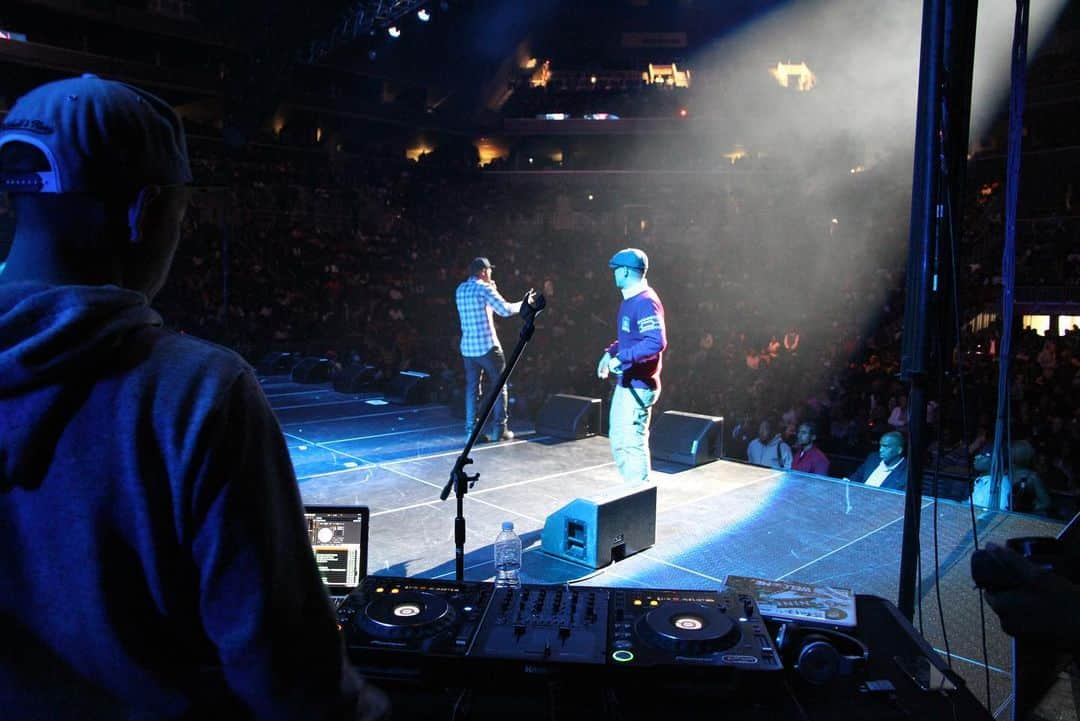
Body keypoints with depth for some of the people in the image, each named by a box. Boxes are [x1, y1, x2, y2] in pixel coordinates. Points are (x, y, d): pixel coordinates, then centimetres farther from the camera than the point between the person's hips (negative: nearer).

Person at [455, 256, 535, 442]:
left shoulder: (460, 290, 12)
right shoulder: (484, 288, -9)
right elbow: (506, 310, -10)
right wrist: (524, 303, 6)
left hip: (467, 347, 6)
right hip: (487, 346, -6)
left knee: (472, 388, 8)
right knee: (499, 386, 4)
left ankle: (471, 429, 6)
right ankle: (499, 429, 4)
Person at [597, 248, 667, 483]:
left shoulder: (645, 302, -19)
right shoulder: (630, 300, 13)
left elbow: (656, 342, -29)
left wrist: (621, 358, -28)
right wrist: (610, 353, 12)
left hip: (637, 386, -11)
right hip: (625, 383, 11)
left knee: (632, 442, -5)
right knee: (618, 439, 18)